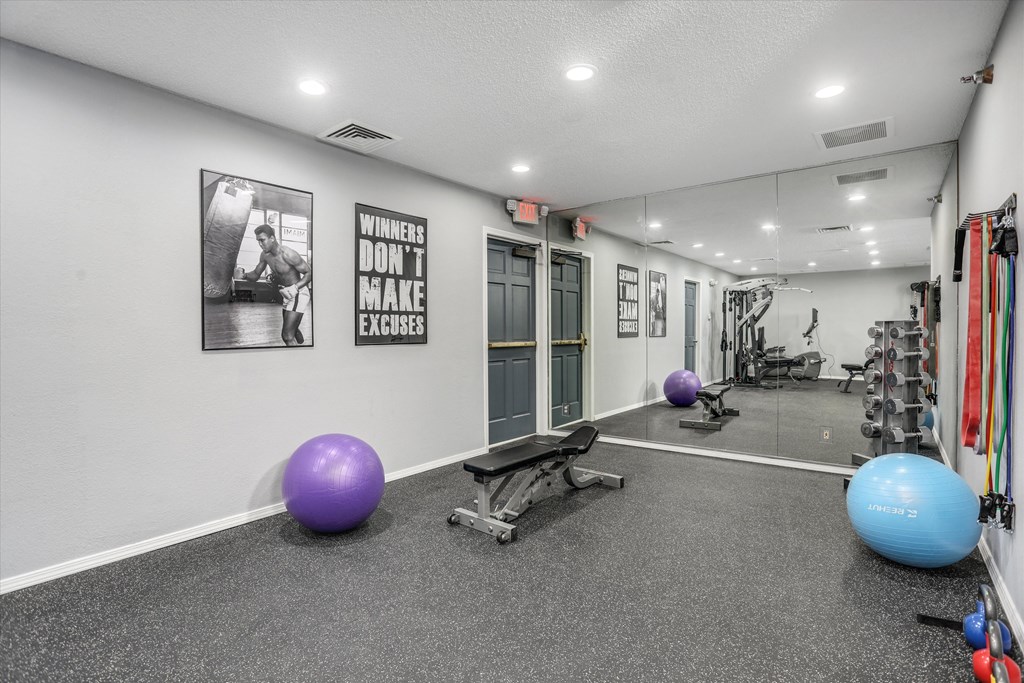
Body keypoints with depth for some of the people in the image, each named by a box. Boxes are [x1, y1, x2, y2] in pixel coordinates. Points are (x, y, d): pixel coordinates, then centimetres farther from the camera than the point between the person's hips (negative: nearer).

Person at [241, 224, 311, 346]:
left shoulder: (288, 254, -23)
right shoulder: (265, 255, 1)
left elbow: (309, 273, -19)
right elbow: (255, 275, 10)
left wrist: (295, 288, -33)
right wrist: (244, 275, -13)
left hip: (299, 294, -9)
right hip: (286, 295, 9)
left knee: (288, 336, -16)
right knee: (292, 332, 23)